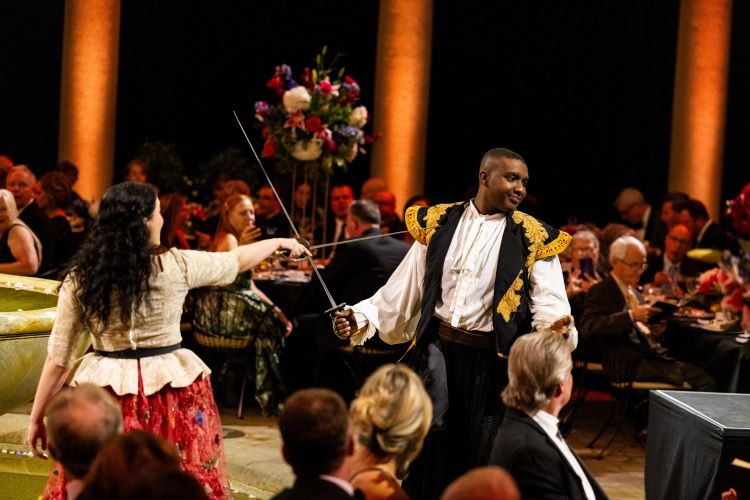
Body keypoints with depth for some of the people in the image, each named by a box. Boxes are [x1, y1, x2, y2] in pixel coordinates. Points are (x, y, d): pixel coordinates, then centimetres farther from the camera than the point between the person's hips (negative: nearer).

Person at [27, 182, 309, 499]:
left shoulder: (79, 278, -5)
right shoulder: (176, 266, -7)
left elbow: (58, 358, -2)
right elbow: (238, 259, 10)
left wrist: (37, 417, 6)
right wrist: (278, 243, 29)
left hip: (104, 392, 1)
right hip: (171, 389, -1)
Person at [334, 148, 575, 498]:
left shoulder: (532, 239, -1)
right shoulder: (438, 224, 5)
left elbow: (548, 301, -10)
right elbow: (403, 291, 6)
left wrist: (556, 324, -32)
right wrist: (361, 316, -6)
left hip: (490, 358, -2)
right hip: (437, 350, 2)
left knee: (480, 456, 5)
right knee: (429, 449, 6)